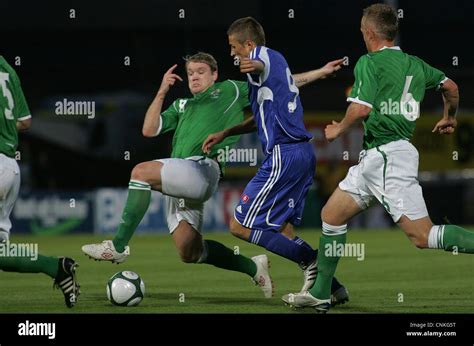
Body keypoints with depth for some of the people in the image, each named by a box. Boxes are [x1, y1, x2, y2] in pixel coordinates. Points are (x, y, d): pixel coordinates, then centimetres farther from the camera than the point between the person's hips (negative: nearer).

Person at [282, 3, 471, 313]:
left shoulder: (370, 63, -9)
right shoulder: (414, 64, 14)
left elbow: (361, 108, -21)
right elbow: (450, 86, 23)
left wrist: (339, 129, -1)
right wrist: (450, 119, 42)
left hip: (387, 156, -9)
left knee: (422, 235, -13)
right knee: (332, 214, 14)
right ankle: (320, 294, 18)